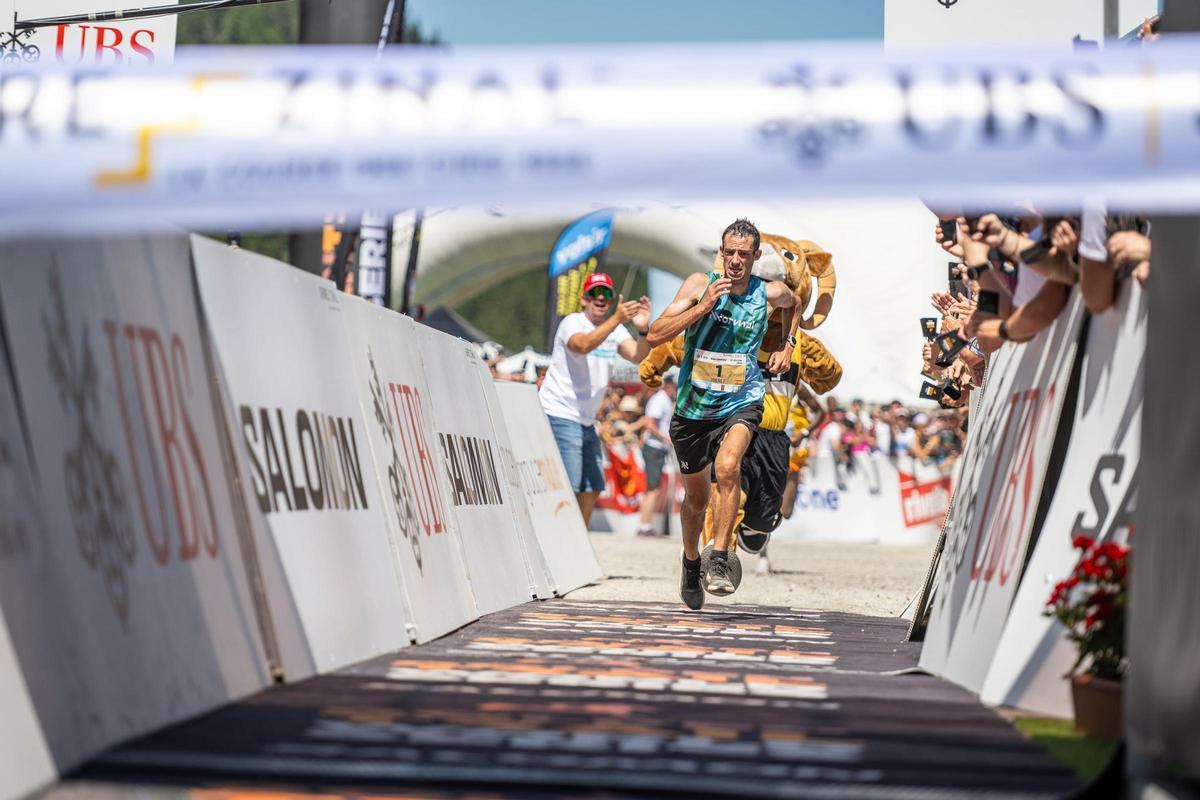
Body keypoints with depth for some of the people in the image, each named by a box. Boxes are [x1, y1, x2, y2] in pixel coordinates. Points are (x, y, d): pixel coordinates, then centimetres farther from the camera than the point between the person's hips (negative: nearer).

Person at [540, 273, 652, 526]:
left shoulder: (615, 328, 8)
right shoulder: (572, 322, -11)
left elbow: (637, 355, -9)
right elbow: (583, 344, -34)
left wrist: (642, 330, -29)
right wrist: (617, 319, -43)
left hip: (587, 421, 8)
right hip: (560, 416, -8)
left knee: (592, 490, 10)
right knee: (567, 490, -15)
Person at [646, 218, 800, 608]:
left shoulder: (770, 294, -4)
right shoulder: (699, 284, -9)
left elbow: (793, 303, 23)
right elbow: (655, 335, -18)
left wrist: (787, 346, 11)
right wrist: (702, 307, -26)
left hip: (740, 401, -1)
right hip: (693, 404, 1)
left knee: (728, 466, -31)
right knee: (696, 496, 15)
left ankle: (719, 561, -24)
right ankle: (691, 562, 41)